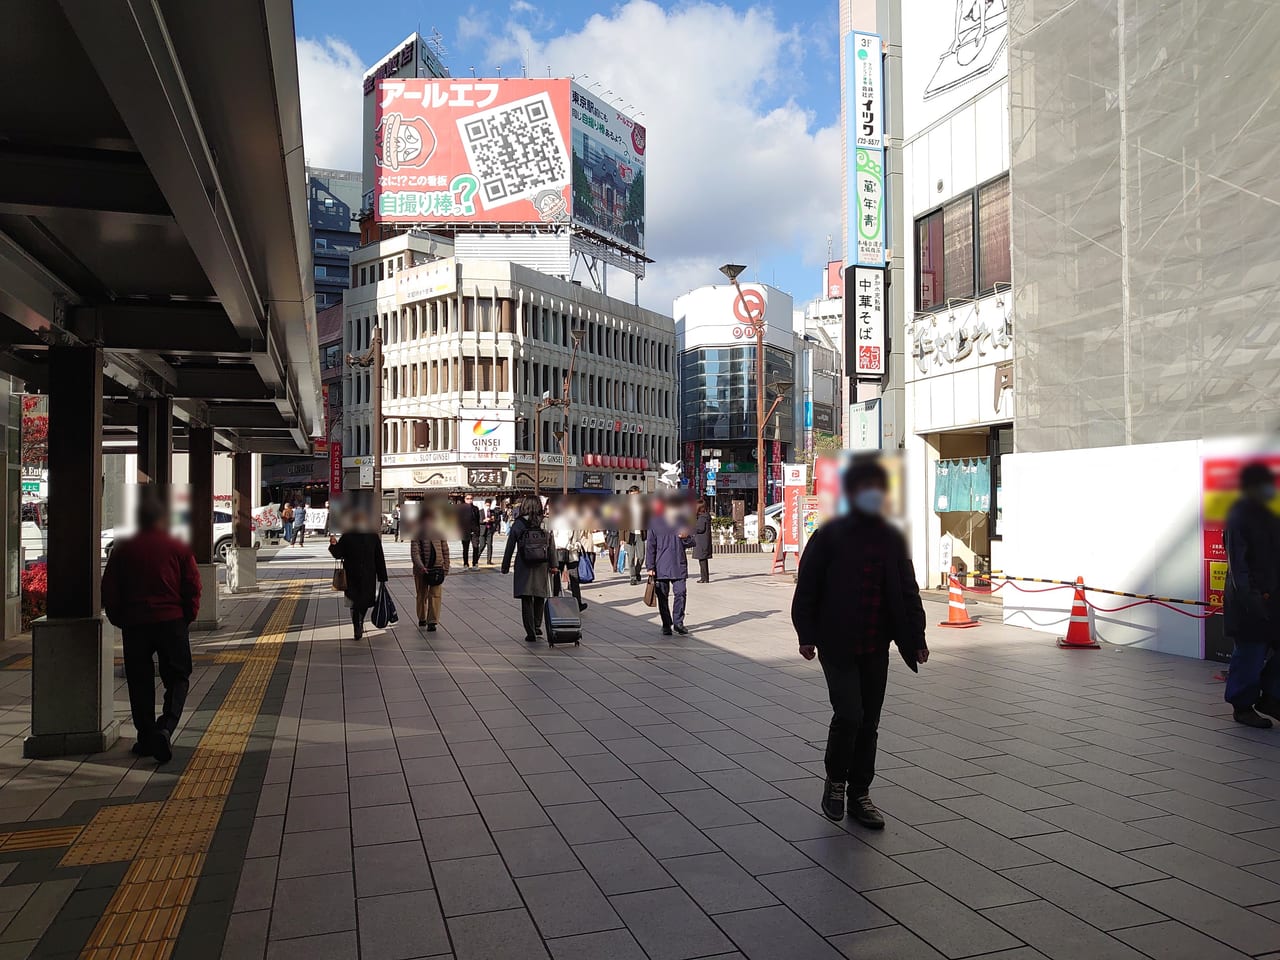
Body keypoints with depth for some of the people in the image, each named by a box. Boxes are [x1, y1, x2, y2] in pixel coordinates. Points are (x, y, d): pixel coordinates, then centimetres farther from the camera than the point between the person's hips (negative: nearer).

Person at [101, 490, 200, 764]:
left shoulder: (123, 550, 3)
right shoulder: (179, 548, 0)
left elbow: (108, 590, 4)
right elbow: (193, 586, -2)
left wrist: (120, 620, 15)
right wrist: (187, 618, 10)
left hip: (134, 624, 1)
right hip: (172, 621, -1)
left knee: (140, 682, 12)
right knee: (177, 679, 7)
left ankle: (146, 738, 16)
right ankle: (165, 728, -14)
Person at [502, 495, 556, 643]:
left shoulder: (518, 524, -4)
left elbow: (510, 547, -1)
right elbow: (551, 547, 0)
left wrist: (505, 567, 7)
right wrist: (553, 565, 7)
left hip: (524, 567, -1)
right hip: (542, 566, 2)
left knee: (526, 599, 2)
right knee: (540, 597, 19)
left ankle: (531, 633, -2)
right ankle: (537, 626, 24)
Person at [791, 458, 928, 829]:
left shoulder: (892, 539, 7)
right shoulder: (830, 535, -5)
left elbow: (908, 591, 11)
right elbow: (807, 588, -4)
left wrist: (916, 638, 5)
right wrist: (807, 635, -8)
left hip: (876, 647, 4)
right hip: (837, 645, -4)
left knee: (869, 722, 9)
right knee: (848, 714, -12)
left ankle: (859, 794, 24)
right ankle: (835, 781, 14)